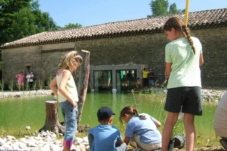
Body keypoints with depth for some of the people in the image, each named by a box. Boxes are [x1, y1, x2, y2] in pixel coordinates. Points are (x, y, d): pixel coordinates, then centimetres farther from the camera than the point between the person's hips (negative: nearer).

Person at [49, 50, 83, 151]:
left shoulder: (60, 71, 11)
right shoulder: (67, 72, -16)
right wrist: (71, 100, -21)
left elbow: (52, 85, 20)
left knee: (69, 127, 21)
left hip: (62, 102, 10)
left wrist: (58, 96, 14)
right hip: (69, 103, -10)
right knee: (71, 128, -6)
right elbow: (61, 88, -28)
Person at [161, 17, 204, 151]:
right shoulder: (196, 42, 9)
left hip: (176, 85, -2)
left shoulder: (170, 46, -2)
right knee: (189, 121, 6)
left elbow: (168, 70, 6)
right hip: (194, 85, 3)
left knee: (171, 120, 8)